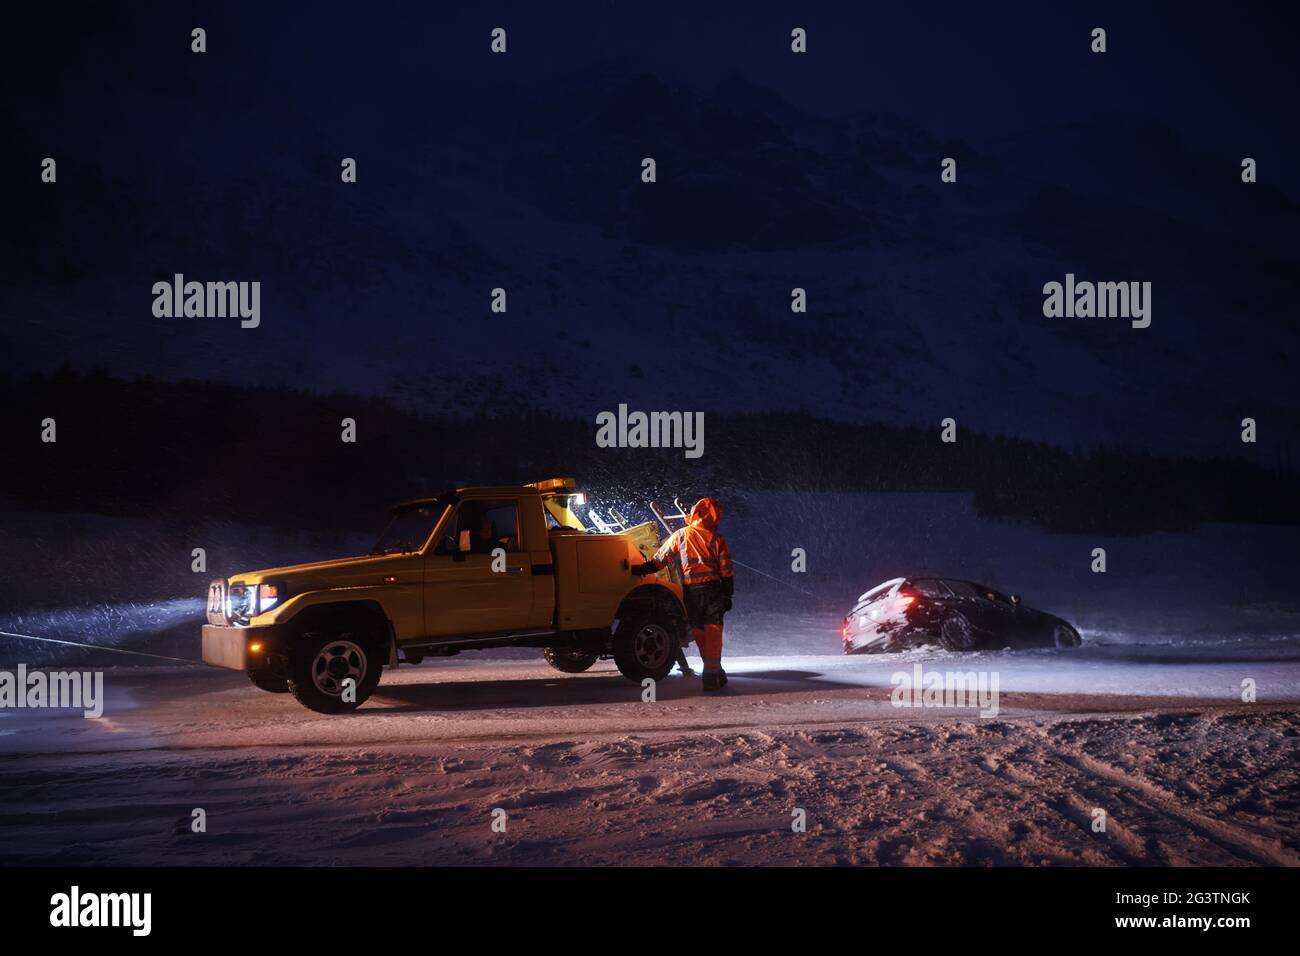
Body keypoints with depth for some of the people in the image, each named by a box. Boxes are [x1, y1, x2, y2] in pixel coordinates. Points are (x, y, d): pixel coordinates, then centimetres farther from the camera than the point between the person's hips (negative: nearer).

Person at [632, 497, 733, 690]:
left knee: (698, 631, 12)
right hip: (713, 588, -1)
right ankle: (712, 671, -5)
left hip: (690, 592, 1)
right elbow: (726, 570, 0)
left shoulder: (680, 536, 3)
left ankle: (713, 671, 18)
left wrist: (639, 570, 14)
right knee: (713, 631, 1)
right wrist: (728, 595, 6)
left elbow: (659, 560, 4)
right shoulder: (717, 539, 1)